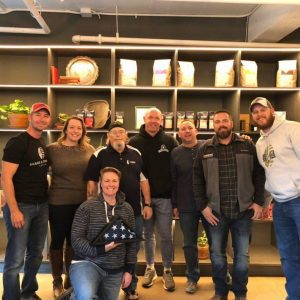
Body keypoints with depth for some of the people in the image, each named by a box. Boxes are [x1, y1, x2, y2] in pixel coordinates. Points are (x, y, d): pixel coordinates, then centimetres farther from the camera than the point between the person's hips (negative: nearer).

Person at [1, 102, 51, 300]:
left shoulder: (44, 144, 10)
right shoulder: (17, 143, -11)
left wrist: (47, 200, 11)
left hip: (42, 206, 7)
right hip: (21, 206, -7)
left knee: (36, 254, 17)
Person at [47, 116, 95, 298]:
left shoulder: (89, 150, 2)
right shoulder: (52, 149, -6)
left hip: (82, 202, 3)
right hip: (58, 202, -2)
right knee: (58, 240, 10)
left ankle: (71, 277, 33)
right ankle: (57, 280, 28)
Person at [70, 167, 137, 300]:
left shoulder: (127, 209, 4)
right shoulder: (87, 206, -7)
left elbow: (131, 242, 9)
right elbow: (76, 239, -9)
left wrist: (129, 270, 7)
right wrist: (101, 249, -22)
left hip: (115, 270, 5)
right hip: (87, 263, -5)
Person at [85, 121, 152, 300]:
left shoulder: (136, 154, 6)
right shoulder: (100, 155, -5)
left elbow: (143, 180, 9)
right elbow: (92, 182, -3)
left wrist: (148, 204, 5)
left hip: (135, 211, 4)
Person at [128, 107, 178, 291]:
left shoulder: (170, 141, -1)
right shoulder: (135, 142, 0)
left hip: (164, 197, -1)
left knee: (166, 235, 6)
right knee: (148, 234, 14)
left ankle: (168, 270, 22)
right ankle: (150, 268, 29)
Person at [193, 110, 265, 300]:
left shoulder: (247, 146, 2)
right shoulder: (205, 149, 2)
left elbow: (259, 175, 3)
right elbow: (197, 180, 2)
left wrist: (259, 202, -3)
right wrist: (203, 206, -3)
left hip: (243, 211, 0)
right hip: (216, 212, 1)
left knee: (242, 256, 10)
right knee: (217, 254, 11)